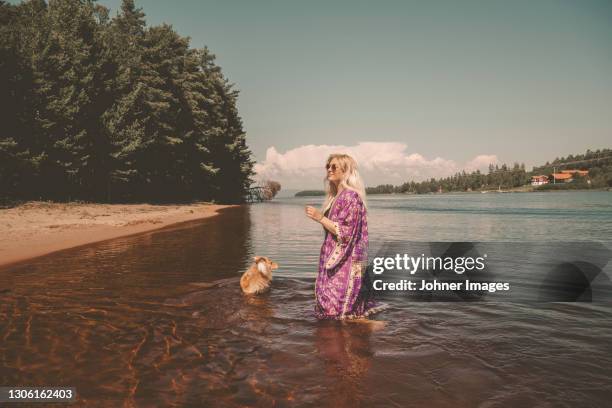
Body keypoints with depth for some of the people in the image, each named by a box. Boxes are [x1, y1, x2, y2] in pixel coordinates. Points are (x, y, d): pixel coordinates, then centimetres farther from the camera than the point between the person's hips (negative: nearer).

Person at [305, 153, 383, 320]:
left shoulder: (351, 196, -15)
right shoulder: (335, 196, 13)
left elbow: (346, 232, -19)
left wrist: (320, 218, -18)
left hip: (345, 261, -9)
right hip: (334, 257, 9)